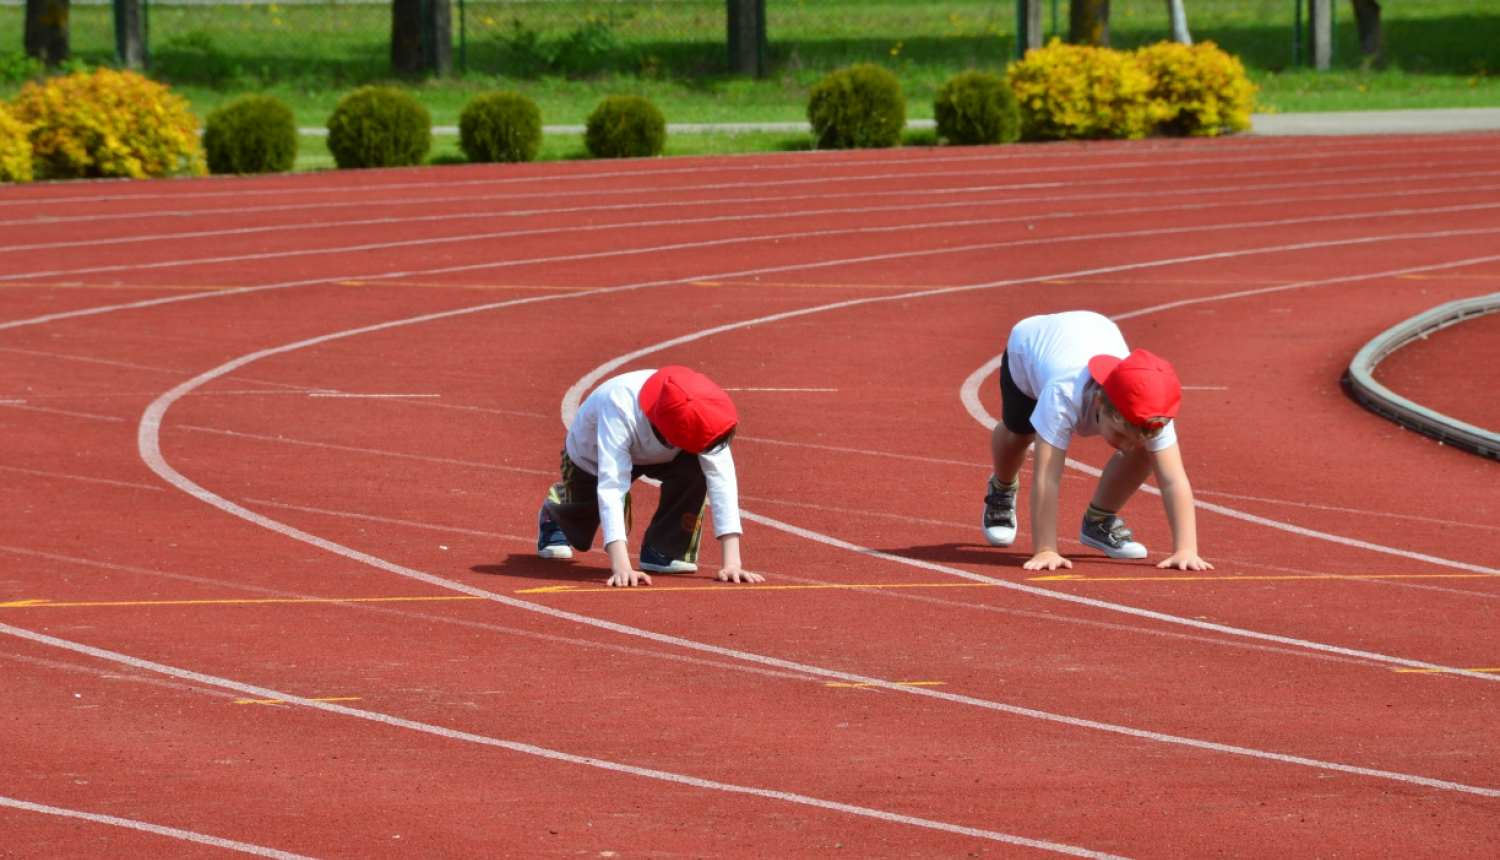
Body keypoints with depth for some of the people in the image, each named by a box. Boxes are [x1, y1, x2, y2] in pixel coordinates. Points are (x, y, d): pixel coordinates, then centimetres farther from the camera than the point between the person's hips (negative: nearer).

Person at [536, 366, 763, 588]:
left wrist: (732, 562, -47)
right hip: (593, 457, -2)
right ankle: (555, 510, 45)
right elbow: (611, 486, -53)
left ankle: (665, 551, -10)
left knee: (695, 466, -29)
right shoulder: (620, 409, -48)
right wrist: (621, 567, -62)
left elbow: (722, 482, -39)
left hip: (655, 454, 2)